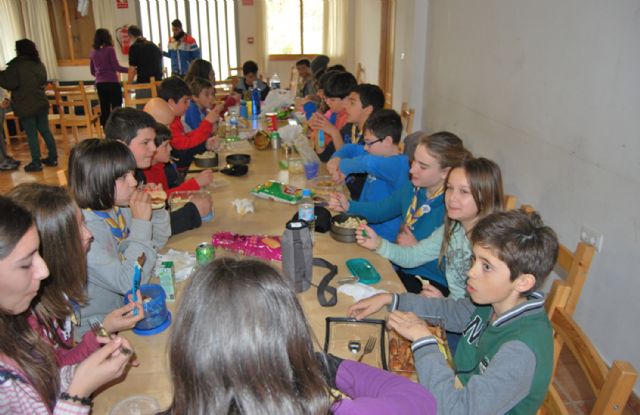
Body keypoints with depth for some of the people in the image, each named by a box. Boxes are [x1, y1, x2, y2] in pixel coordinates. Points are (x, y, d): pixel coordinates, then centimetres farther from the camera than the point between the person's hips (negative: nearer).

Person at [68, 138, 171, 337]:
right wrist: (141, 222, -25)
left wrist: (156, 210, -7)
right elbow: (128, 283, -29)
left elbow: (155, 243, 12)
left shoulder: (119, 208, -4)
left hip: (127, 306, 7)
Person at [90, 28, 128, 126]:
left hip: (99, 84, 6)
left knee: (104, 109, 7)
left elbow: (92, 71, 16)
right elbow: (116, 67, -10)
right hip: (112, 82, -6)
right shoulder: (110, 49, -7)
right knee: (116, 109, -2)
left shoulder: (93, 52, 10)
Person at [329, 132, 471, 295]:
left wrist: (416, 249, -20)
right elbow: (381, 209, 16)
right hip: (401, 268, 7)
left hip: (432, 283, -7)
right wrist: (348, 206, 1)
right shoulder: (413, 188, -2)